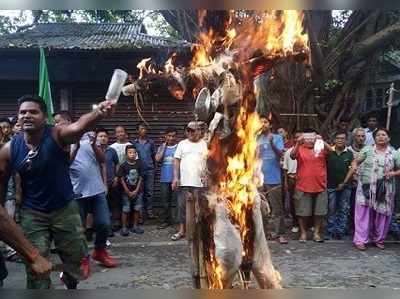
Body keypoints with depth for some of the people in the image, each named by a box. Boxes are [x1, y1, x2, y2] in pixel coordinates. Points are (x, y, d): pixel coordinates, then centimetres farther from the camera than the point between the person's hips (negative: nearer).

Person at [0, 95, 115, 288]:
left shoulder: (57, 135, -19)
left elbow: (78, 126, -42)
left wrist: (98, 113, -64)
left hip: (64, 208, -1)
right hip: (32, 213, 1)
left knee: (75, 259, 15)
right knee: (35, 268, 8)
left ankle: (72, 284, 47)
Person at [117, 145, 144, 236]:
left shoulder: (139, 165, 0)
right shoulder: (123, 165, -8)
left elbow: (140, 178, 2)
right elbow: (122, 179, -7)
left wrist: (136, 190, -6)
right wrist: (128, 192, -8)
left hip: (137, 191, 3)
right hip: (127, 192, -3)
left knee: (137, 209, 7)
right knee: (126, 210, -1)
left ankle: (135, 226, 20)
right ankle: (124, 227, 9)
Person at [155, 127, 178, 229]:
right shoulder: (162, 147, 9)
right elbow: (158, 159, -6)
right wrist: (164, 145, -4)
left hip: (176, 178, -3)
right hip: (164, 179, 3)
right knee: (165, 201, 9)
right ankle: (166, 220, 20)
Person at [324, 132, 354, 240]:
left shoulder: (349, 154, 1)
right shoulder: (329, 152, -2)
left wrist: (344, 183, -6)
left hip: (345, 186, 1)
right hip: (331, 186, -1)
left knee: (344, 210, 7)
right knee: (331, 210, 6)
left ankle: (340, 232, 15)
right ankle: (330, 232, 14)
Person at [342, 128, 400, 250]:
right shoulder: (367, 150, 2)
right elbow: (355, 162, 1)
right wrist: (346, 180, -11)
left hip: (385, 190, 2)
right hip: (366, 188, -2)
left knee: (382, 215, 10)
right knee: (363, 214, -1)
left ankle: (379, 239, 27)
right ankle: (360, 240, 5)